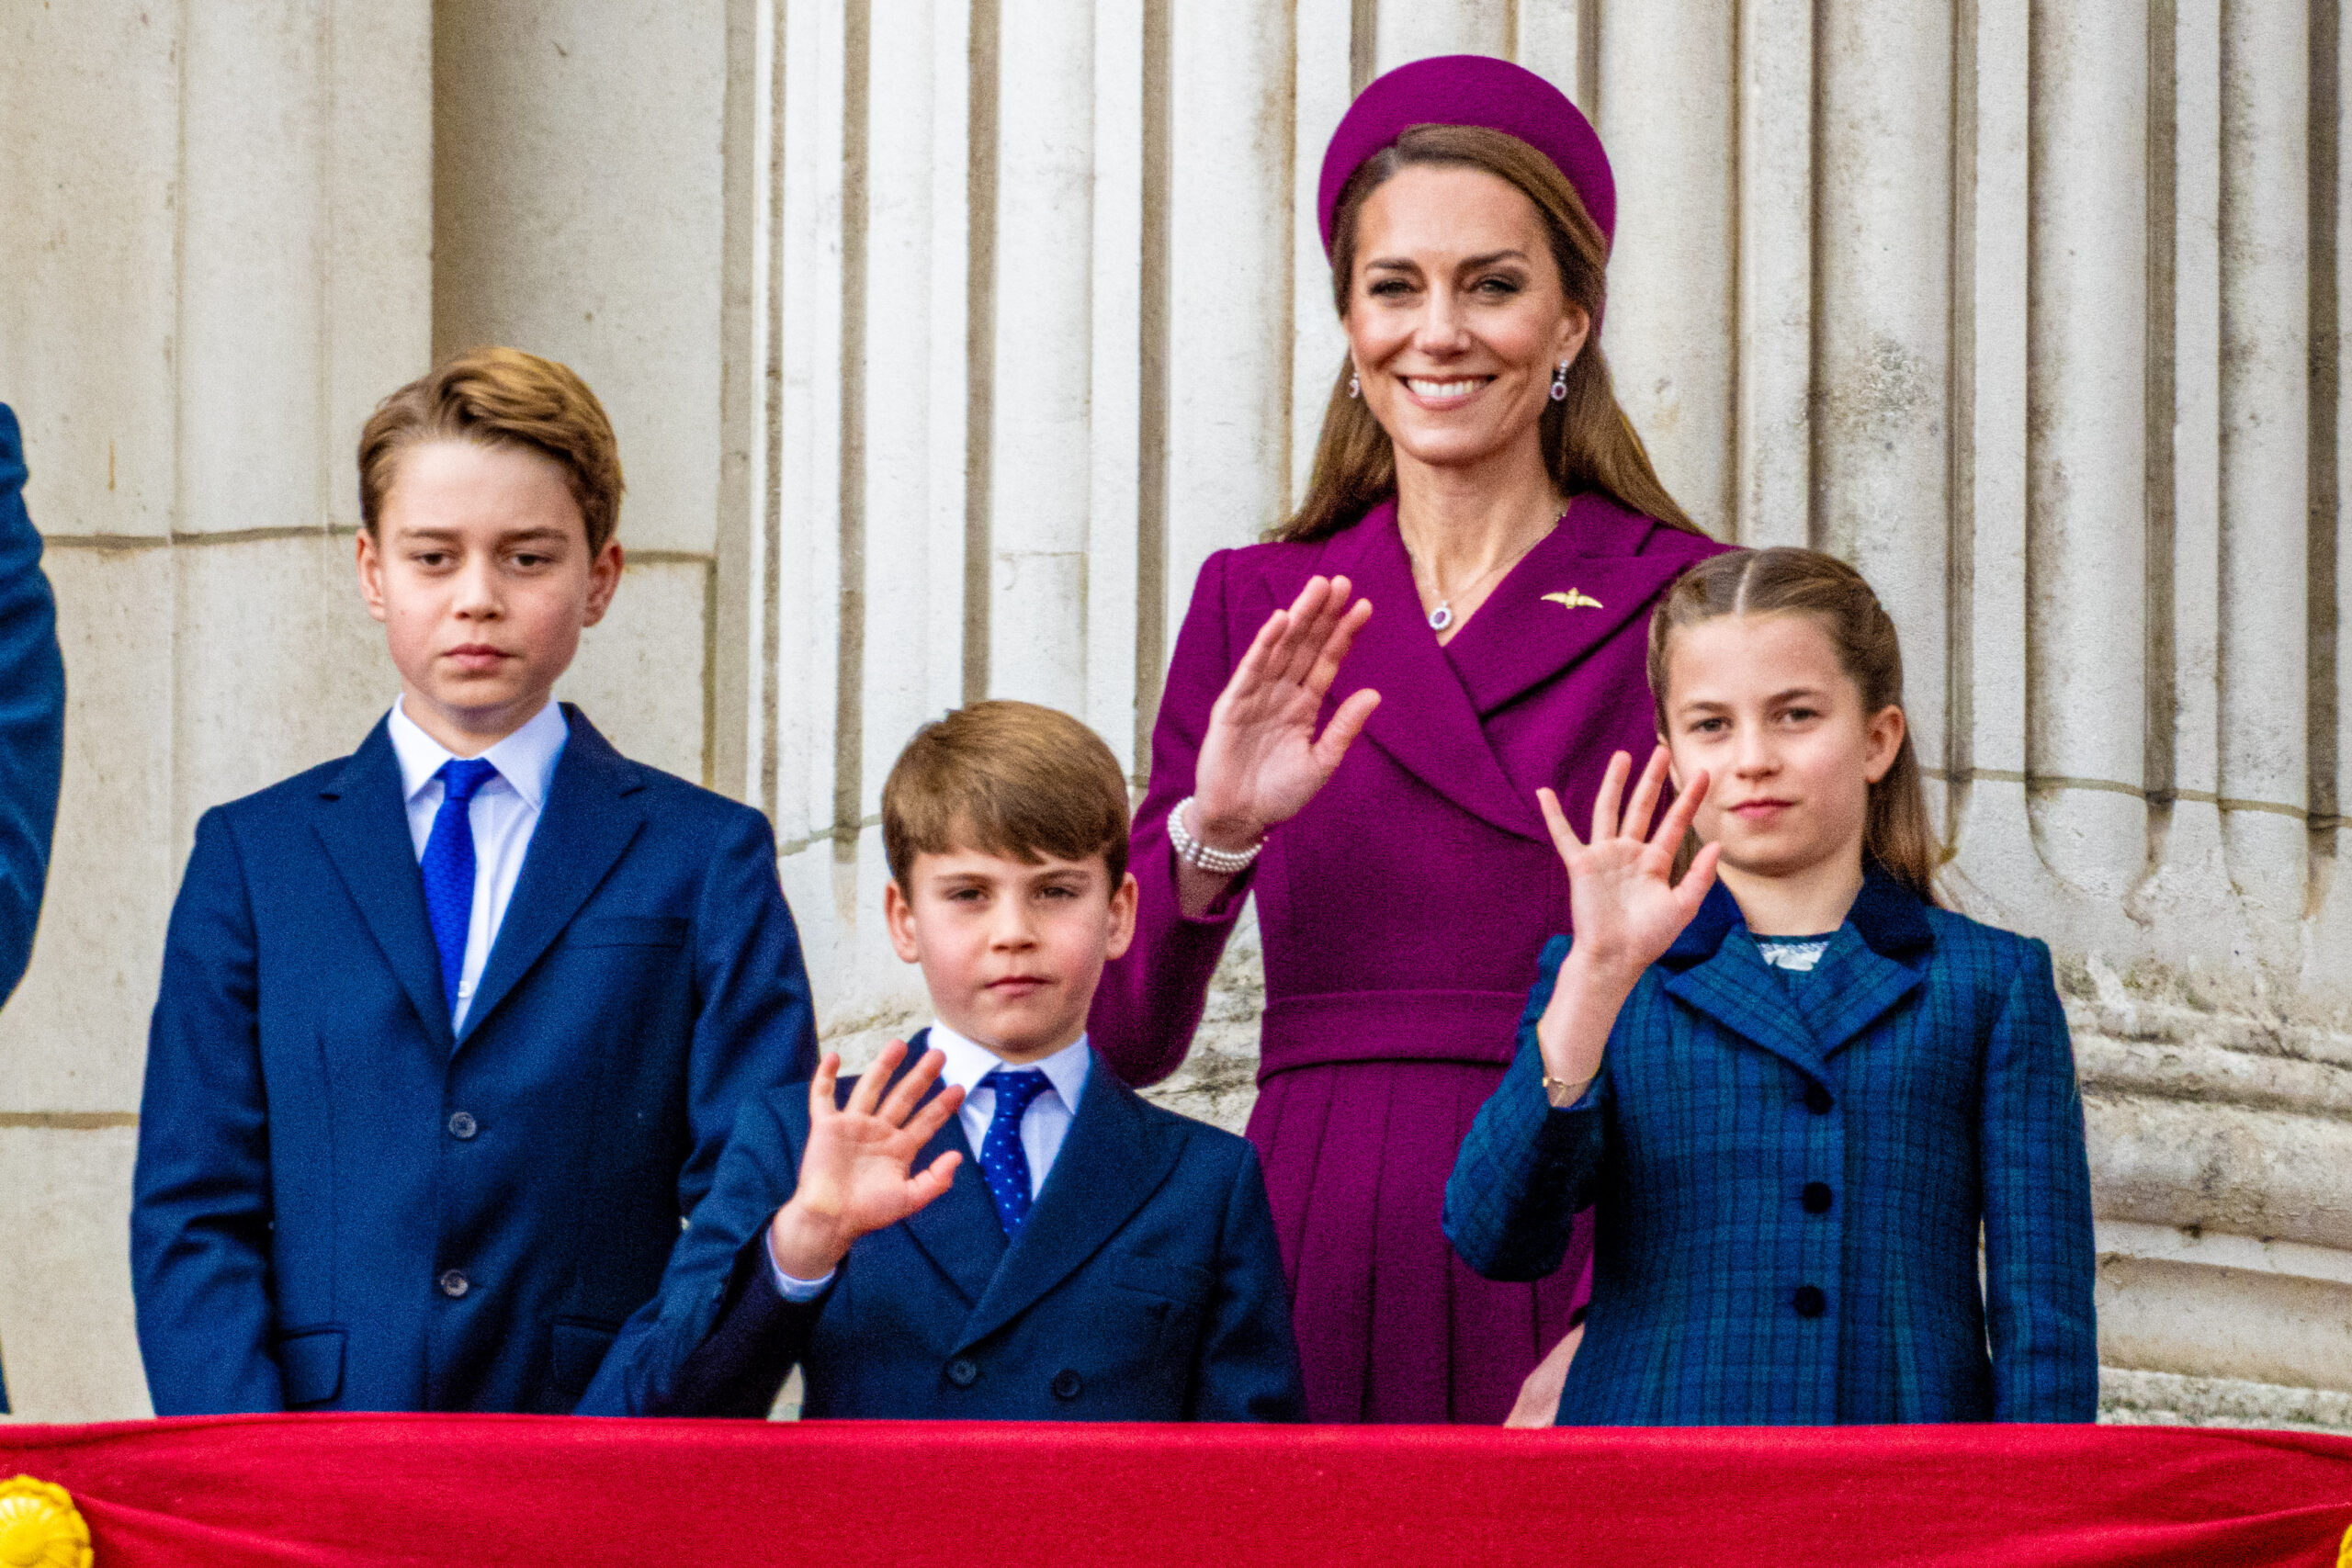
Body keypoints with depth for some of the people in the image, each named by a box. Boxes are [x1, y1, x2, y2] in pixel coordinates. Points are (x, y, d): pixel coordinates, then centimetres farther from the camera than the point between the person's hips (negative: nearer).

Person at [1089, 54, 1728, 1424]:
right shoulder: (1254, 607, 12)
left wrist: (1614, 1331, -14)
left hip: (1571, 1263, -2)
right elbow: (1127, 1037, 7)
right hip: (1310, 1266, 2)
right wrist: (1211, 834, -12)